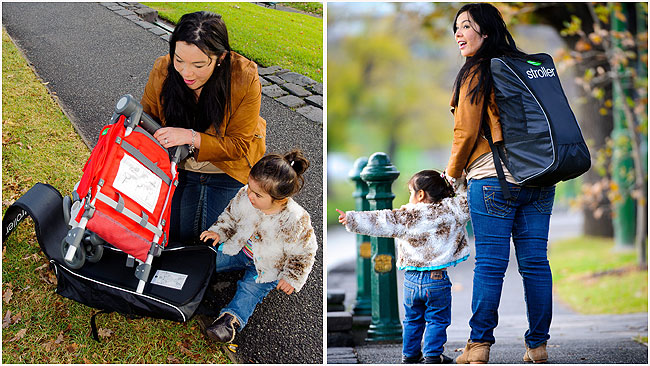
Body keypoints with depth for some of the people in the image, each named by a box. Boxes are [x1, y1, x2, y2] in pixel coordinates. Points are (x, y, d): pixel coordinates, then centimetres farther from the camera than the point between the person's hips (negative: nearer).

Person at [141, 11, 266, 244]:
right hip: (179, 166, 3)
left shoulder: (245, 78, -29)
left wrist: (192, 137, -36)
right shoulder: (162, 71, -21)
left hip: (227, 170, -3)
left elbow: (238, 145, -21)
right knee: (167, 231, 0)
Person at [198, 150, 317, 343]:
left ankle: (232, 317, -37)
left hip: (268, 266, -6)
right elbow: (231, 215, 3)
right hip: (241, 249, 6)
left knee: (250, 288, -23)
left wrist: (291, 277, -15)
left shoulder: (296, 221, -33)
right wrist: (218, 231, -10)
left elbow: (303, 253, -16)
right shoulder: (245, 195, -21)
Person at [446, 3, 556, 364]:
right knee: (535, 262, 6)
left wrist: (452, 171, 11)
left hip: (494, 180, -6)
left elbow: (466, 132, -5)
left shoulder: (476, 72, -5)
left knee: (489, 263, -3)